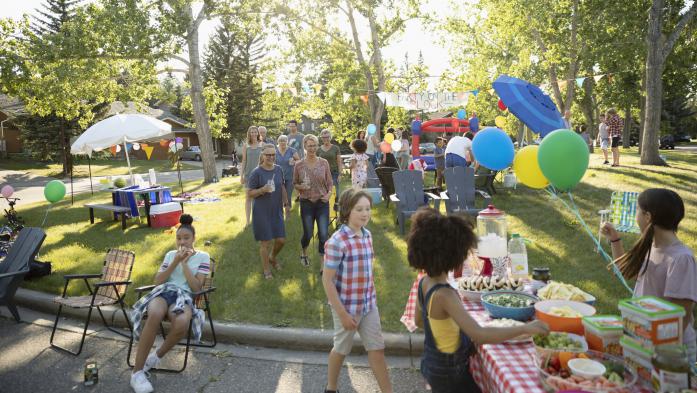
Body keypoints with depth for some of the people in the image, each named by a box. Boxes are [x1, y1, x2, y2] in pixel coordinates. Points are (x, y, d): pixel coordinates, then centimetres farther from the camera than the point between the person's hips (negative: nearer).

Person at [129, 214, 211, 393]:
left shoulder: (203, 256, 11)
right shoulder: (170, 254, 22)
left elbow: (196, 287, 1)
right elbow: (157, 281, 11)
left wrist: (184, 263, -4)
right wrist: (175, 262, 1)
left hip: (184, 296, -2)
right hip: (162, 291, 2)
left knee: (182, 323, -40)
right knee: (155, 314, -38)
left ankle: (157, 355, -9)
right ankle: (137, 372, -29)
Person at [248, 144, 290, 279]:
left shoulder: (279, 170, 3)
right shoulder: (256, 173, -13)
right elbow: (249, 193, -10)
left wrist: (286, 203, 14)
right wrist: (263, 189, -25)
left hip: (277, 211, 5)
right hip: (262, 213, -5)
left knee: (281, 240, 8)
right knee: (266, 242, 2)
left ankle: (273, 258, 39)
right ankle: (266, 269, 22)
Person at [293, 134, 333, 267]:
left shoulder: (324, 163, -1)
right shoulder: (299, 165, -3)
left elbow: (329, 182, 5)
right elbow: (295, 183, 6)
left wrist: (329, 194, -12)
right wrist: (301, 187, -15)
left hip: (322, 203, 0)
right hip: (306, 203, 0)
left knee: (323, 235, -4)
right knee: (308, 234, 8)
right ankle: (304, 254, 41)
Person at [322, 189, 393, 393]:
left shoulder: (367, 235, -1)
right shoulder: (337, 241, -22)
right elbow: (327, 280, -19)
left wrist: (371, 298, 16)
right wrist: (343, 314, -18)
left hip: (369, 304, 5)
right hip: (347, 307, -5)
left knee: (377, 349, 12)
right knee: (341, 349, 16)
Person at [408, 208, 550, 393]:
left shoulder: (424, 283, -5)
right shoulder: (444, 295, -32)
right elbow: (479, 335, -40)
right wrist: (525, 328, -34)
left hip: (433, 362, 8)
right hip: (449, 372, -8)